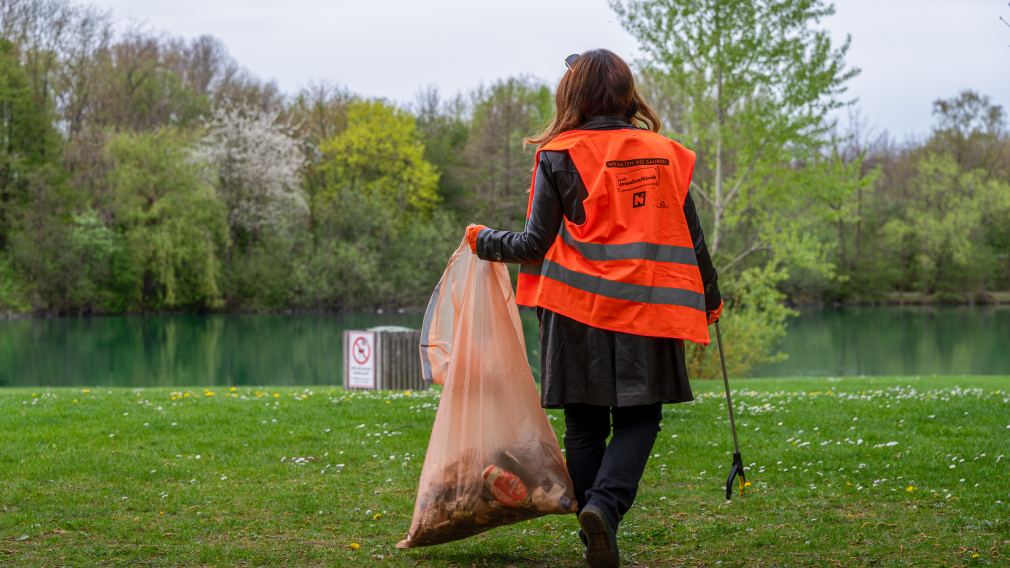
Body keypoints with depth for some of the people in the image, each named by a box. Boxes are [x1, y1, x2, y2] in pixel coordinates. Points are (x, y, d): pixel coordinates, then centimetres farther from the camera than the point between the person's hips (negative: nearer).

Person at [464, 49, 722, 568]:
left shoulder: (560, 155, -3)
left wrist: (486, 241, 16)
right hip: (646, 307, 1)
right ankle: (606, 505, -17)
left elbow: (537, 244, -3)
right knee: (638, 418, 7)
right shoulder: (664, 153, 6)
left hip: (579, 310, -1)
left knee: (585, 425, 10)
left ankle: (594, 525, 11)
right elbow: (690, 238, 11)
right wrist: (709, 299, 26)